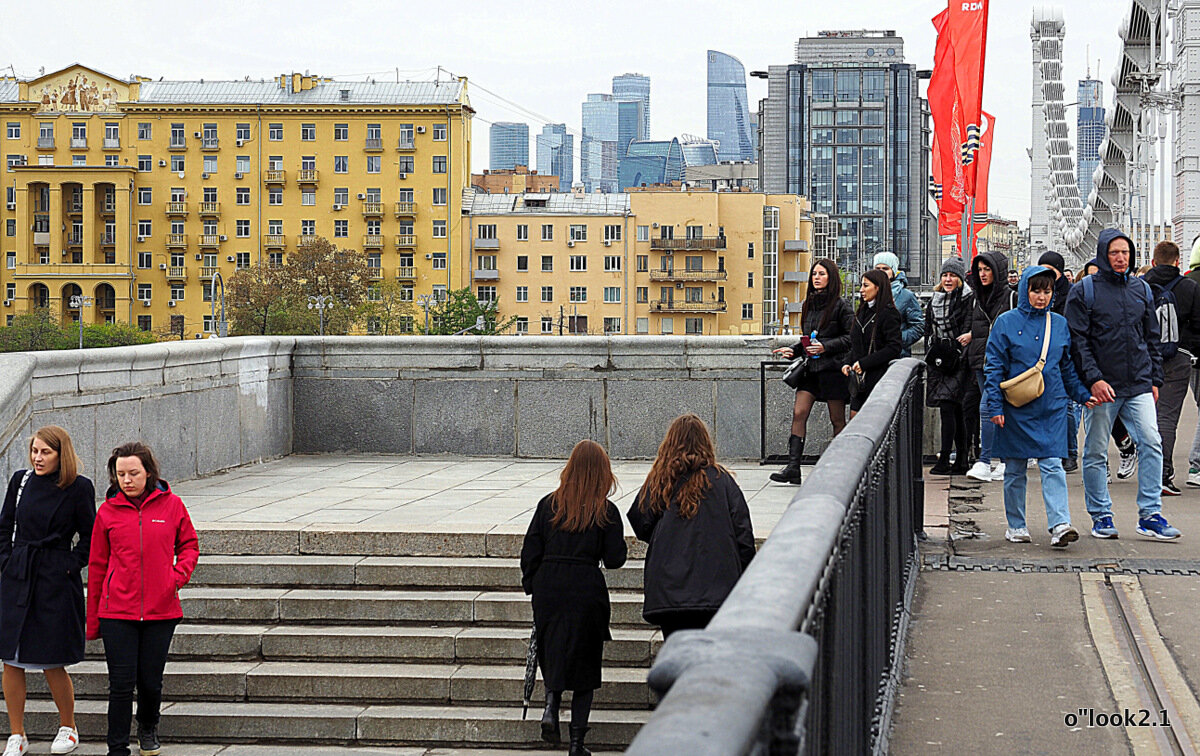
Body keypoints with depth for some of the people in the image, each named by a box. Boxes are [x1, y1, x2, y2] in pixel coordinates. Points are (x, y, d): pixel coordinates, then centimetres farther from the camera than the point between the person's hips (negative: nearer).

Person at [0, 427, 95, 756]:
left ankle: (68, 729, 22)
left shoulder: (79, 488, -5)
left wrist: (70, 566, -6)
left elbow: (89, 538, 2)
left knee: (51, 662, 1)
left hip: (56, 581, -4)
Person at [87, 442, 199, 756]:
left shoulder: (171, 505, 1)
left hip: (161, 611, 1)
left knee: (151, 681, 9)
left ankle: (148, 725, 39)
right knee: (121, 683, -4)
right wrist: (92, 621, 10)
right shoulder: (108, 511, 1)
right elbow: (97, 566, 7)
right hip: (117, 612, -1)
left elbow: (189, 545, 14)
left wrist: (178, 575, -7)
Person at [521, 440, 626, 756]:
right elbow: (614, 559, -4)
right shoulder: (606, 511, -4)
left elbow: (530, 552, 4)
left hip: (548, 590, 2)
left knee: (552, 656, 20)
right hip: (587, 592, -2)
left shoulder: (549, 504, 2)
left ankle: (551, 706, -5)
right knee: (584, 663, 7)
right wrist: (615, 538, 15)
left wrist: (532, 587, 15)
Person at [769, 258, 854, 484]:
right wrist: (793, 350, 6)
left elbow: (851, 337, -9)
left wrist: (825, 346, -18)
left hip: (833, 367, -6)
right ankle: (793, 468, -8)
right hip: (811, 367, 6)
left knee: (837, 419, 2)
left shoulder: (841, 305, -6)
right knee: (798, 413, -6)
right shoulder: (808, 304, 14)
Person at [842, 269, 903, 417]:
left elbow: (895, 347, -18)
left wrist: (864, 363, -18)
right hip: (860, 380, 8)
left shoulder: (888, 313, -11)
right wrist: (847, 363, 2)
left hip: (879, 377, -8)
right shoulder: (862, 312, 14)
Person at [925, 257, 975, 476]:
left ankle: (944, 460, -14)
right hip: (938, 362, 6)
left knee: (948, 407, -14)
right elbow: (929, 333, 22)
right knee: (956, 411, 9)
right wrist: (930, 357, 16)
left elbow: (967, 331, -10)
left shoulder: (968, 300, -3)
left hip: (958, 362, -6)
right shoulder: (935, 301, 16)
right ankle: (961, 460, 12)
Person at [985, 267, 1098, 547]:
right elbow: (994, 367, -2)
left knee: (1052, 465, -8)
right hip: (1016, 408, -1)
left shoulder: (1060, 324, 8)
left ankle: (1060, 525, -16)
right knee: (1015, 470, 7)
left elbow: (1068, 366, 18)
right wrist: (995, 406, -7)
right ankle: (1016, 526, 17)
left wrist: (1083, 395, 12)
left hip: (1052, 407, 1)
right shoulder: (1006, 322, -1)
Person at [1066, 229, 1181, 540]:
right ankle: (1101, 516, 15)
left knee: (1151, 443, -9)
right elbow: (1077, 340, -7)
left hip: (1139, 386, 3)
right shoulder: (1084, 291, -2)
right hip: (1101, 387, -3)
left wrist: (1155, 380, 13)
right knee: (1095, 453, 3)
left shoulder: (1141, 289, 13)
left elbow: (1152, 337, 18)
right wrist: (1093, 378, -16)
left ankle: (1150, 515, -4)